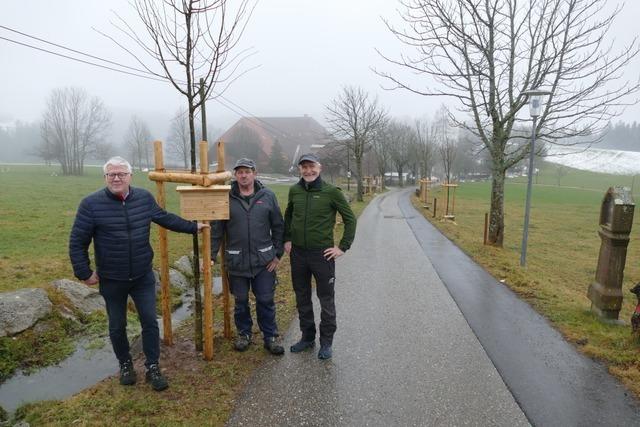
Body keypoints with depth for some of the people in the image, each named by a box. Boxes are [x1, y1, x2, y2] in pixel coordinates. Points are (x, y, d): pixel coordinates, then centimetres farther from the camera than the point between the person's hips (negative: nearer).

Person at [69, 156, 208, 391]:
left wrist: (193, 226, 14)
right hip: (111, 280, -2)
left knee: (150, 322, 7)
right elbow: (77, 242, -7)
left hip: (143, 277, 2)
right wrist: (84, 272, -8)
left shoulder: (144, 197, -3)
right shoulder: (91, 204, -13)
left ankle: (153, 367, 23)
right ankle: (125, 363, 38)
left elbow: (165, 218, 12)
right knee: (117, 326, 15)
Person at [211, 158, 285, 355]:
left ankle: (270, 337, 24)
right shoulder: (226, 198, -2)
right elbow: (216, 230, 1)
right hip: (236, 261, 0)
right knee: (240, 301, 14)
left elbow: (278, 227, 4)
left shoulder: (268, 196, 0)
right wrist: (211, 256, -3)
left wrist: (277, 254, 1)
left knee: (266, 301, 8)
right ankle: (244, 334, 34)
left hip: (264, 260, 0)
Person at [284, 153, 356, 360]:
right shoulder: (294, 190, 2)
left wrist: (343, 247, -7)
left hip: (322, 254, -4)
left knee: (326, 299, 7)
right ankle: (307, 337, 33)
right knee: (302, 298, 15)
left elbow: (350, 219, -5)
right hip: (298, 253, 4)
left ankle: (326, 342, 24)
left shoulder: (331, 192, -10)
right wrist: (287, 239, 11)